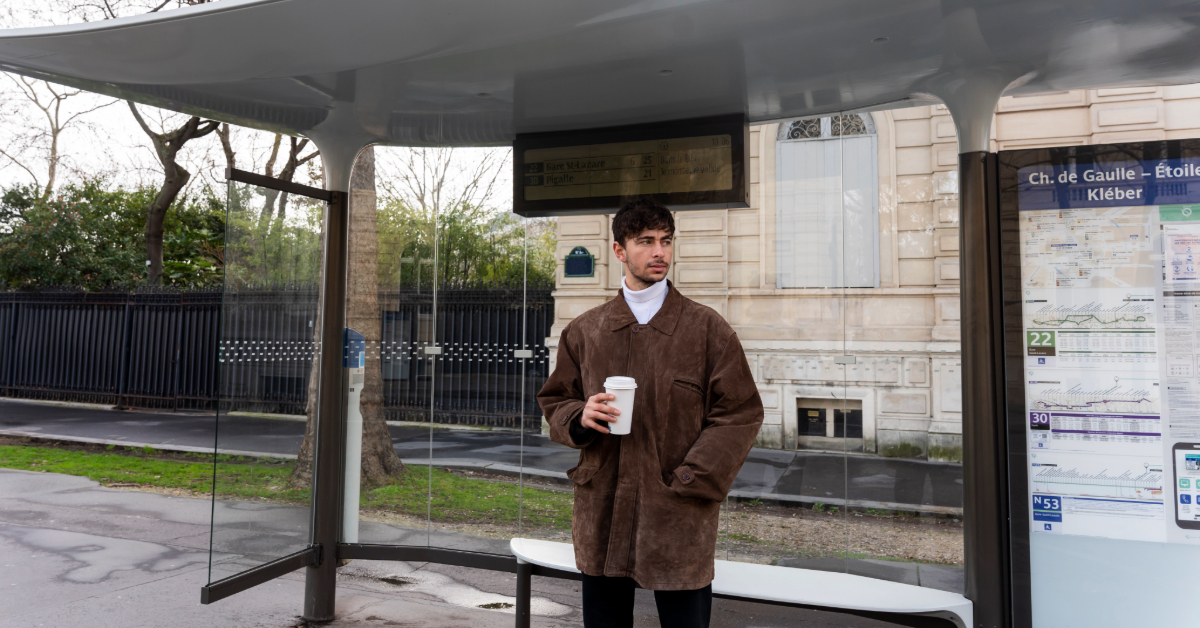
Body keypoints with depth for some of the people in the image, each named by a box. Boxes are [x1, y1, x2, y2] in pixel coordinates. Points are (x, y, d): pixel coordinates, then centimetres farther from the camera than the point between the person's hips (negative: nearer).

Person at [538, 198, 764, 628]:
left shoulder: (708, 329, 0)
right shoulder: (584, 332, 8)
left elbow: (741, 414, -2)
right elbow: (554, 402, 15)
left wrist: (689, 483, -9)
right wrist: (580, 417, -9)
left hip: (679, 523, -2)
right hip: (601, 518, 3)